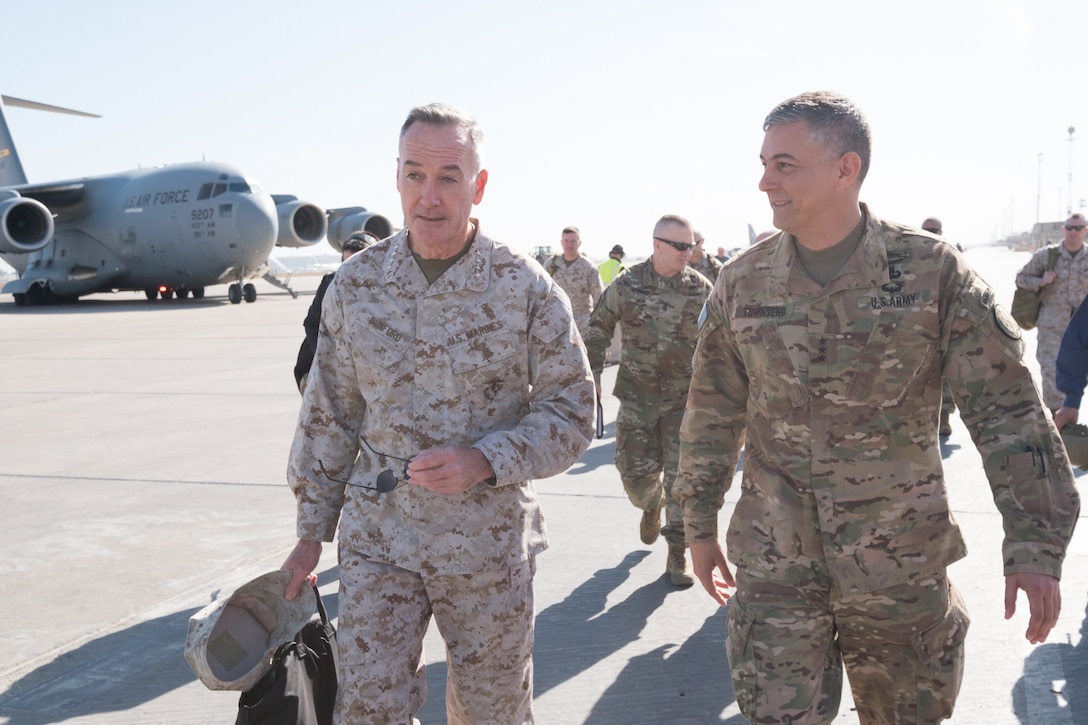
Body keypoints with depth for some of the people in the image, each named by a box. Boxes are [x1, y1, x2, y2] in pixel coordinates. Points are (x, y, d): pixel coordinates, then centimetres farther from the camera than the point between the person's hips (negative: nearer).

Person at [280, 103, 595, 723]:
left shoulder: (527, 287, -9)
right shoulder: (356, 284, -1)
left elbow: (572, 414, -6)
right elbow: (328, 415, 7)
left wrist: (484, 461, -21)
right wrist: (312, 531, 9)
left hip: (489, 545, -1)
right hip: (378, 539, 2)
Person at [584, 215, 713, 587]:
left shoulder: (701, 288, -1)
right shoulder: (627, 284, -3)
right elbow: (598, 328, 8)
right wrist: (592, 374, 4)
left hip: (685, 397, 0)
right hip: (637, 396, 0)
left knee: (682, 475, -1)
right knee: (636, 471, 3)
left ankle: (677, 551, 12)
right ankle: (652, 503, 39)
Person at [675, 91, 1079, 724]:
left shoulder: (932, 271, -9)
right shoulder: (743, 281, -1)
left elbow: (1007, 409, -8)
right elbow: (713, 412, 8)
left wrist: (1036, 543, -14)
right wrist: (700, 524, 12)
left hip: (901, 561, -1)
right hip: (774, 564, 1)